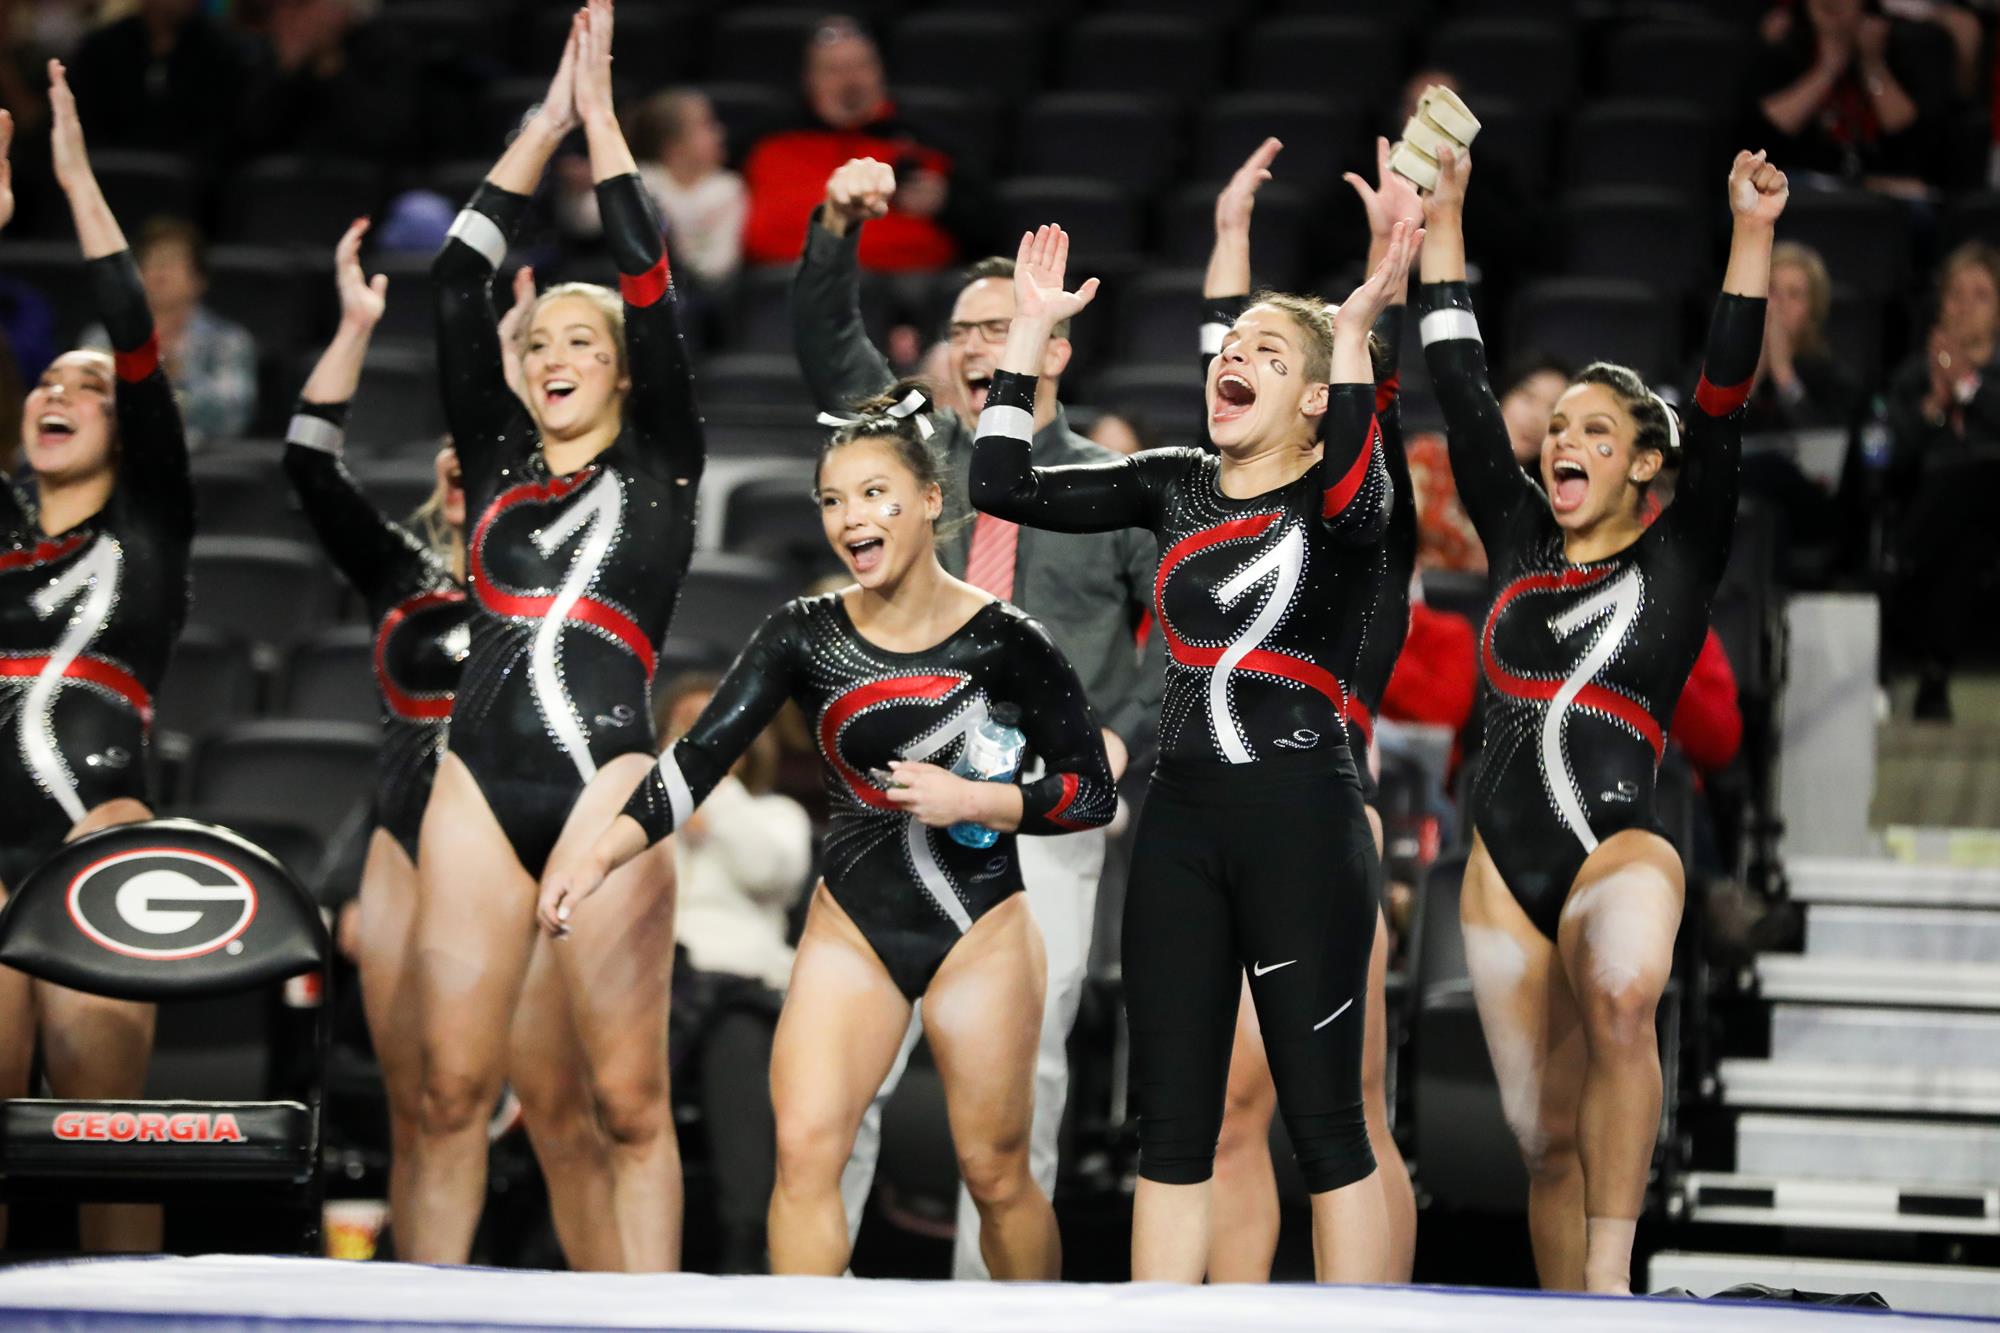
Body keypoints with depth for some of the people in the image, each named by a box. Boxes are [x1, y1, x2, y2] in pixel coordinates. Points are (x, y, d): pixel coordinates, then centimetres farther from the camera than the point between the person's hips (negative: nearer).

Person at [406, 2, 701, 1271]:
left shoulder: (660, 470, 10)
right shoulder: (498, 464, 18)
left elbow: (651, 289, 1)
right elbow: (456, 284, 15)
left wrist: (603, 116, 6)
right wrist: (547, 122, 15)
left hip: (605, 775, -3)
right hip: (479, 779, 3)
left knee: (629, 1095, -4)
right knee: (452, 1084, 0)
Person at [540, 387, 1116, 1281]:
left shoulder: (1004, 642, -10)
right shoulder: (806, 636, -3)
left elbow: (1092, 793, -4)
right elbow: (701, 755, -12)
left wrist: (973, 801, -20)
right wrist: (603, 854, -26)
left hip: (976, 930, -2)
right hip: (852, 927, 2)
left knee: (996, 1174, 5)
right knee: (804, 1148, -13)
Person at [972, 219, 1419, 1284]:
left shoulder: (1338, 494, -2)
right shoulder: (1174, 487, 13)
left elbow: (1356, 505, -28)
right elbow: (1003, 487, 6)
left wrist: (1354, 333, -31)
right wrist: (1031, 327, 4)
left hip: (1300, 820, -5)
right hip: (1181, 817, 5)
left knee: (1322, 1117, -3)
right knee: (1169, 1121, 6)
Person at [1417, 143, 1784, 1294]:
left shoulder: (1680, 558, 5)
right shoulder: (1518, 538, 15)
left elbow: (1723, 405, -5)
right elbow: (1463, 389, 15)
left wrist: (1753, 235, -13)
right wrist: (1441, 221, 13)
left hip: (1619, 845, -5)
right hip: (1505, 862, 5)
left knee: (1622, 998, -37)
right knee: (1548, 1139, 4)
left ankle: (1613, 1273, -35)